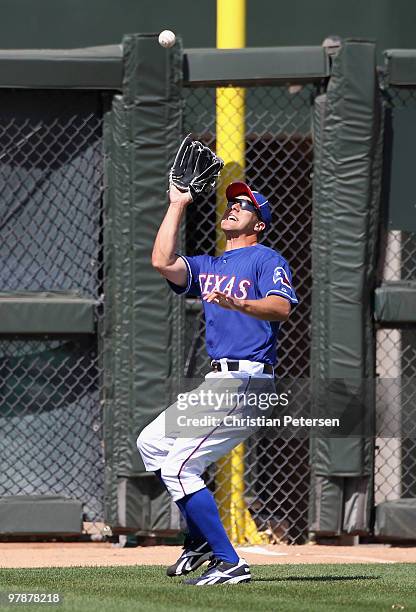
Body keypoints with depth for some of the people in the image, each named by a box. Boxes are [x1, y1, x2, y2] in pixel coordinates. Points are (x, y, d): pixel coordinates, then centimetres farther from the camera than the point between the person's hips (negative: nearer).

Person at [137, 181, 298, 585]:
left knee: (178, 467, -15)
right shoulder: (207, 267, 20)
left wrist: (237, 303, -39)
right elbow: (163, 262, 3)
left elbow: (281, 308, -21)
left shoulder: (266, 260, -3)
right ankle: (201, 538, 19)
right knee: (151, 442, 18)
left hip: (246, 381, -9)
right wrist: (177, 204, 9)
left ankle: (230, 563, -14)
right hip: (218, 382, 9)